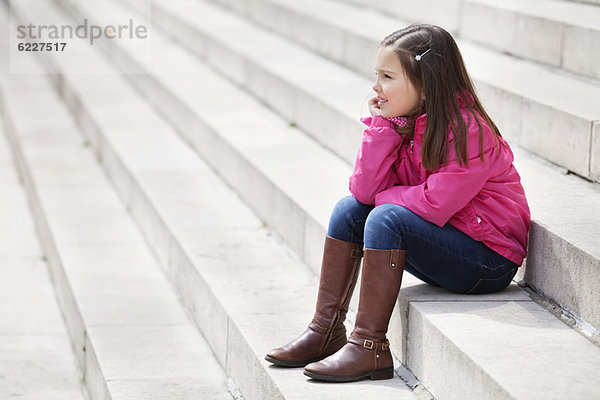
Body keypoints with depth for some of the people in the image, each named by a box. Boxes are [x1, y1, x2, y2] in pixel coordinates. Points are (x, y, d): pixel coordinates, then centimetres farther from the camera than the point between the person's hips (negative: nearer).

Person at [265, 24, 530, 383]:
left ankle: (369, 347, -23)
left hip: (490, 262, -8)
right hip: (444, 247, 8)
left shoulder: (467, 132, -22)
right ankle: (326, 331, 3)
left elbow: (433, 206, -28)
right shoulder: (405, 123, 1)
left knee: (387, 217, -26)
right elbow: (364, 189, -7)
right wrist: (382, 124, -14)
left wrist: (383, 196, -10)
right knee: (350, 209, -1)